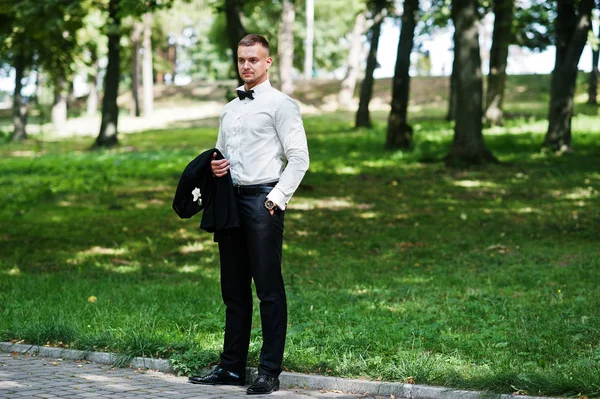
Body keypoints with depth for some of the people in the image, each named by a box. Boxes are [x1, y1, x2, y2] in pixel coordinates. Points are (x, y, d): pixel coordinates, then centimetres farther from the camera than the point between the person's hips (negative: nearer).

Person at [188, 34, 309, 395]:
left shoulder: (280, 104, -2)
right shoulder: (230, 109, 19)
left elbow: (299, 158, -8)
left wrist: (277, 198, -14)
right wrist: (215, 167, 6)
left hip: (263, 200, -7)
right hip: (231, 200, 7)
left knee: (269, 290, -5)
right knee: (234, 290, 11)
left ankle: (270, 372, -3)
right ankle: (232, 368, 17)